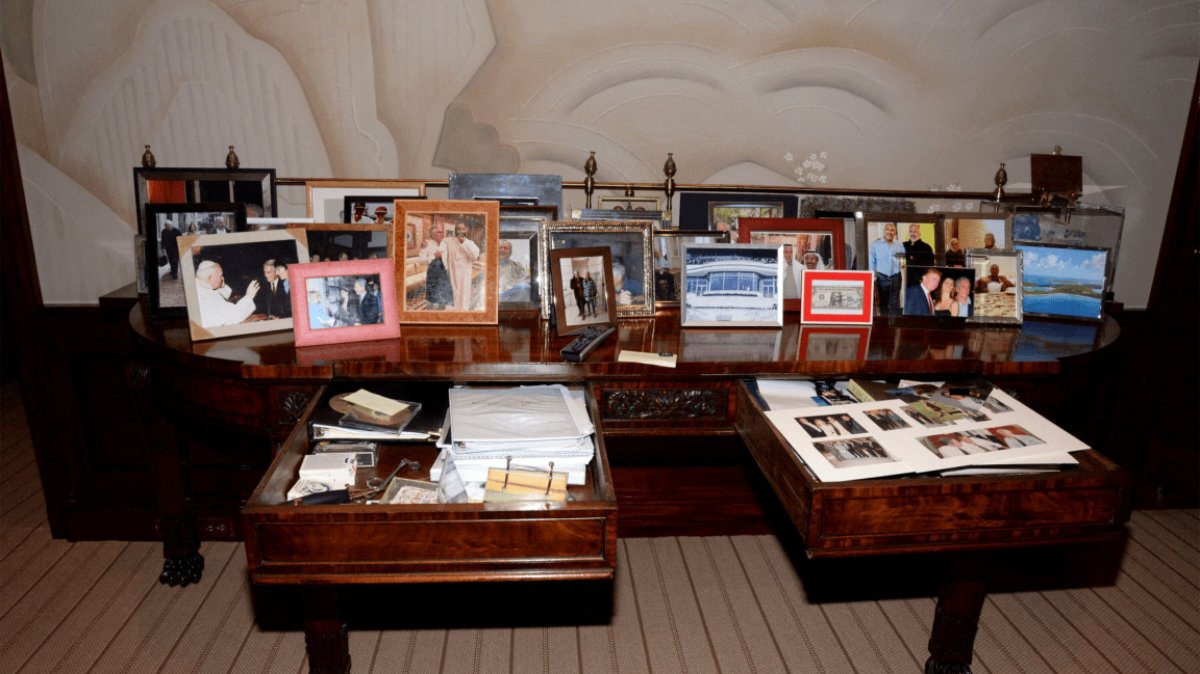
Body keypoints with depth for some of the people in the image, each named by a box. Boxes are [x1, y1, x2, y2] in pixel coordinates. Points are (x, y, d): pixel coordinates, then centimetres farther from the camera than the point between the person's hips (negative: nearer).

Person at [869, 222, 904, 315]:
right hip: (882, 277, -1)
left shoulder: (899, 245, 2)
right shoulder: (876, 244, -3)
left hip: (895, 277, 1)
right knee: (883, 303, 11)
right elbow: (872, 262, 0)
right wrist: (873, 278, -3)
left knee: (894, 304, 1)